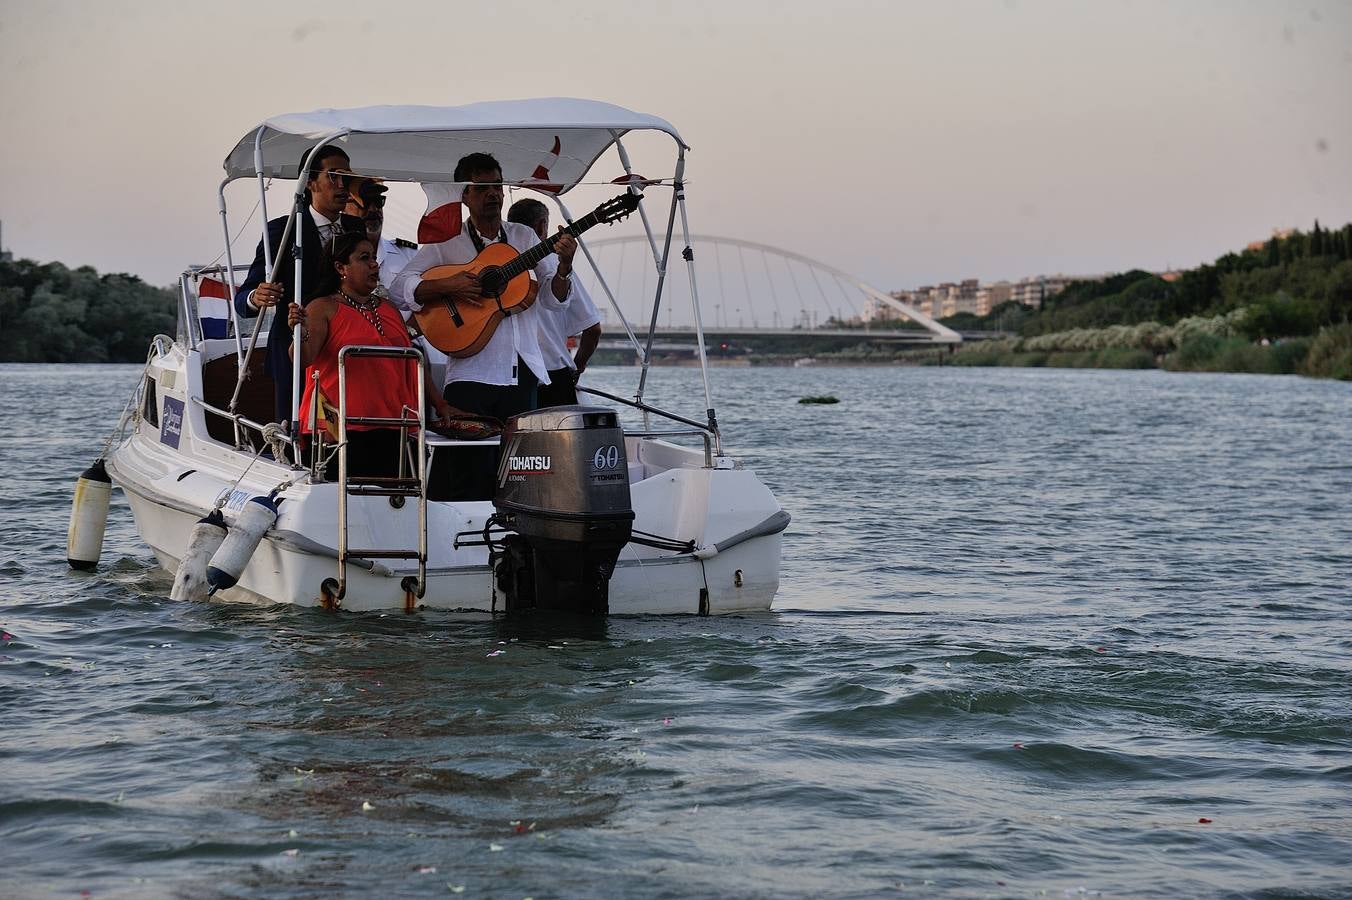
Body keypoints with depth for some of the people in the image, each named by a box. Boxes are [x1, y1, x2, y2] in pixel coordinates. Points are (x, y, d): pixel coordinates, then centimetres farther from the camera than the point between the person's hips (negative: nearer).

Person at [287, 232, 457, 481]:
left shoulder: (388, 309, 20)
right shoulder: (323, 308, 1)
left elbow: (413, 363, 24)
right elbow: (304, 358, -13)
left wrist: (440, 405, 18)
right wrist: (301, 334, -35)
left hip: (389, 430, 6)